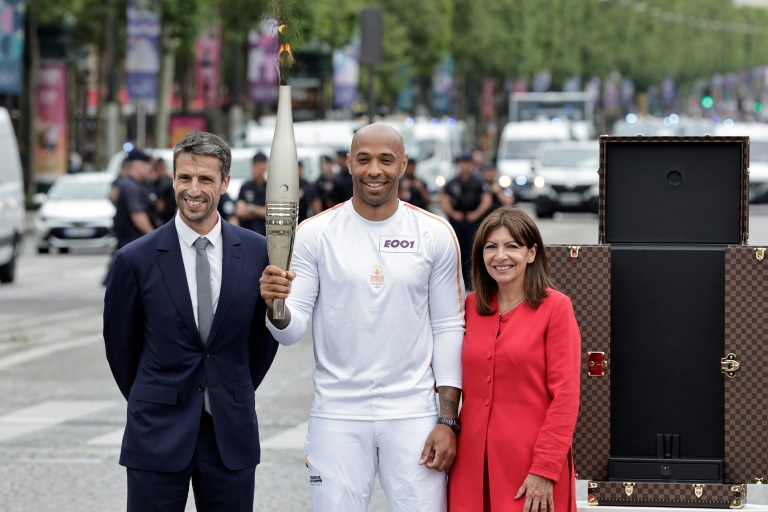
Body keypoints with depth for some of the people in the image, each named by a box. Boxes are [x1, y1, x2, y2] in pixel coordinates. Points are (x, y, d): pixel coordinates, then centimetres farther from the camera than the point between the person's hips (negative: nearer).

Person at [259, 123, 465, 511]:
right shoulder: (315, 234, -1)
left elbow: (448, 329, 4)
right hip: (337, 416, 0)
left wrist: (448, 421, -2)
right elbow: (291, 331, -2)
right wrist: (275, 306, -26)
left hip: (412, 414, 0)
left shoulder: (435, 235, 2)